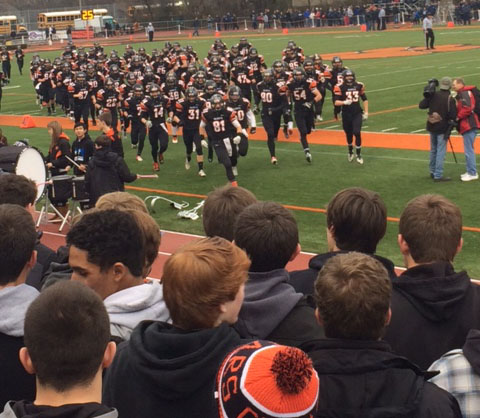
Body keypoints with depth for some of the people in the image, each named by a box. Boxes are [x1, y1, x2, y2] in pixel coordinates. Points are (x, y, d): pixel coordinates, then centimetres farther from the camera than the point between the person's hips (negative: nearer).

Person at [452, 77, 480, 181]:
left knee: (469, 150, -8)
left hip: (469, 125, -11)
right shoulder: (461, 94, 20)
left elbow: (467, 108, -23)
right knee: (469, 150, 15)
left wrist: (458, 117, -14)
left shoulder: (465, 93, -12)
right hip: (467, 125, 11)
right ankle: (470, 172, 21)